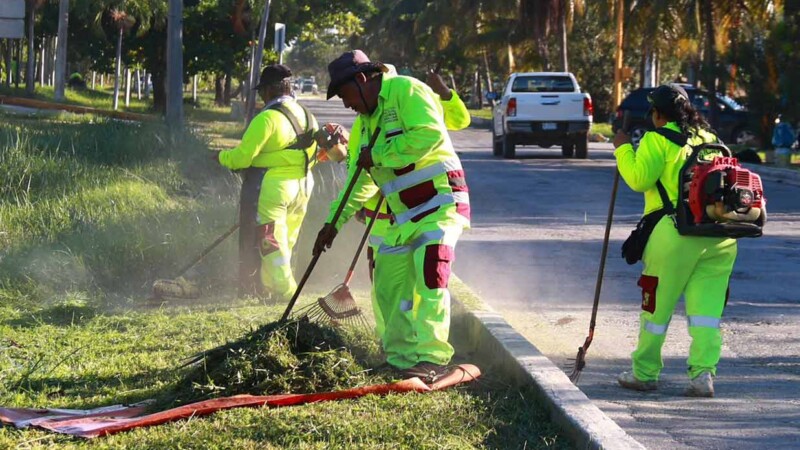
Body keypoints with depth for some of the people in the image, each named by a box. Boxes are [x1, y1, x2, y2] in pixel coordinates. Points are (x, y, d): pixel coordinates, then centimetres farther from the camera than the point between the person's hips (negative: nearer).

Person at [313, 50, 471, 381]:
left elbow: (430, 133, -26)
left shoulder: (406, 91, -10)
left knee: (429, 278, -17)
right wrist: (334, 223, 23)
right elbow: (359, 179, 25)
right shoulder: (366, 120, 18)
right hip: (402, 215, 9)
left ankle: (432, 358, -16)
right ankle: (400, 358, 13)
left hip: (438, 203, -9)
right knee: (389, 288, 6)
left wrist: (379, 155, -17)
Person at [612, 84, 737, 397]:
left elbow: (639, 178, -9)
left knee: (657, 306, 8)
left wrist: (623, 148, 4)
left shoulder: (658, 140, -2)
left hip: (676, 233, -5)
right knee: (706, 308, 5)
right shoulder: (710, 139, 15)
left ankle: (644, 373, 18)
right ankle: (703, 374, -5)